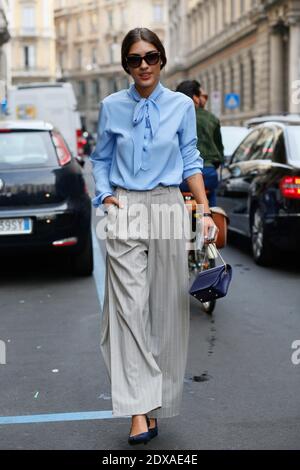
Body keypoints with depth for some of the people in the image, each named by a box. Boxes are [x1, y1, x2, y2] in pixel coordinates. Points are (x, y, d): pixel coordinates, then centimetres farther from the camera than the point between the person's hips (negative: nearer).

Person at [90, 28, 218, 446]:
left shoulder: (182, 105, 5)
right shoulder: (112, 107, 6)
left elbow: (190, 160, 9)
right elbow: (101, 158, 14)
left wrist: (204, 209, 0)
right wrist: (106, 196, -2)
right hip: (125, 211, 0)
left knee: (165, 306, 4)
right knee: (130, 306, -9)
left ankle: (157, 400, 18)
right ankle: (139, 410, -10)